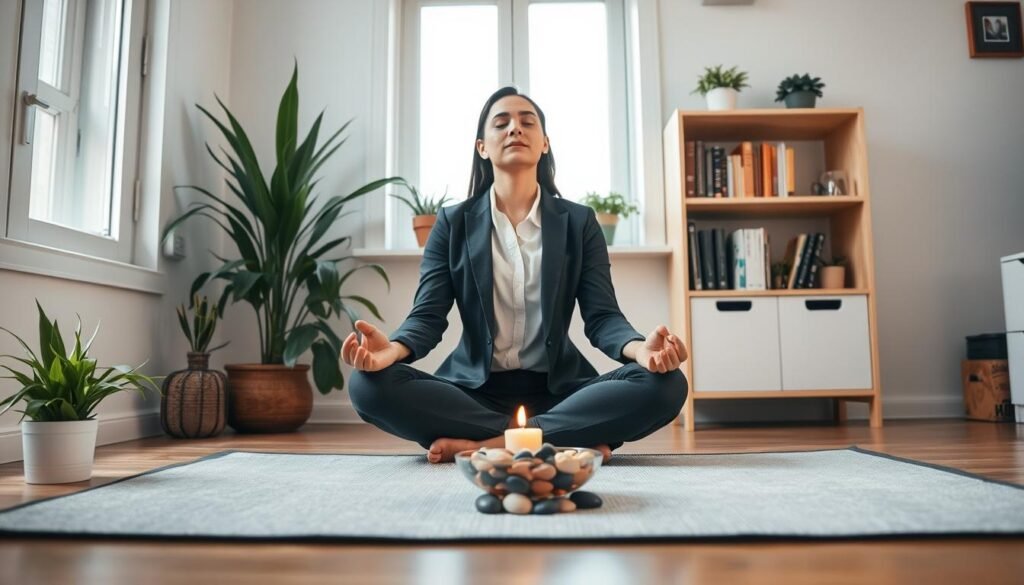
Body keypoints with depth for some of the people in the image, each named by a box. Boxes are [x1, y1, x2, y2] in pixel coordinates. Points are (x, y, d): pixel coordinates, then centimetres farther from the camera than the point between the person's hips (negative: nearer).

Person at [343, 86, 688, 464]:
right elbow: (428, 316, -3)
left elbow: (602, 317, -2)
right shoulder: (453, 223, 5)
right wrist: (392, 349, -28)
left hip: (557, 390, 0)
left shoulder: (579, 222, 6)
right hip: (474, 389, 0)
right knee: (369, 385, -27)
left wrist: (640, 348, -27)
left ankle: (483, 444, -25)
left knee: (665, 384, -25)